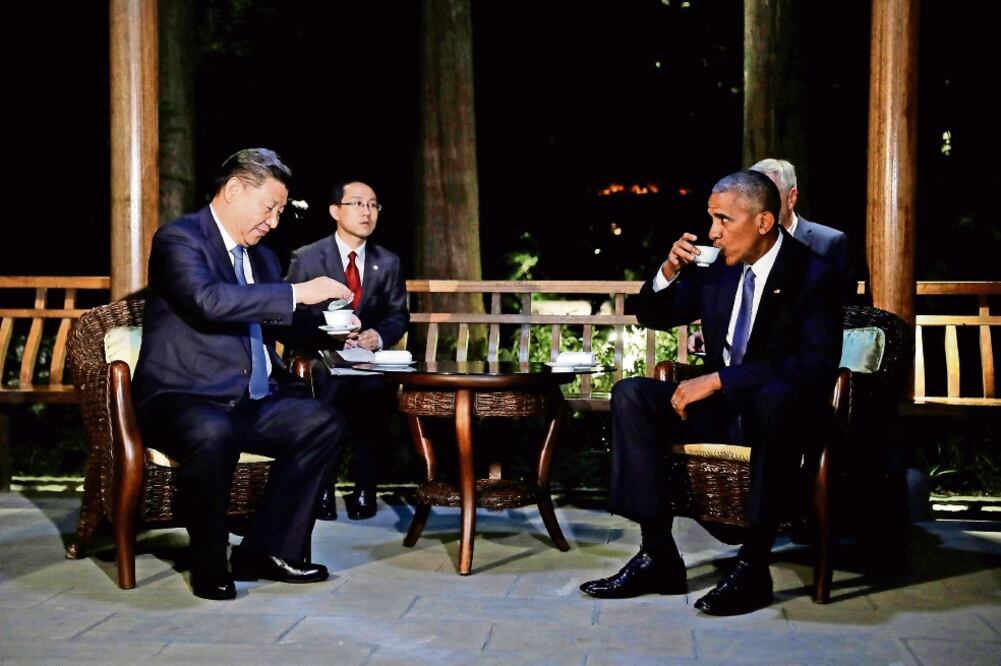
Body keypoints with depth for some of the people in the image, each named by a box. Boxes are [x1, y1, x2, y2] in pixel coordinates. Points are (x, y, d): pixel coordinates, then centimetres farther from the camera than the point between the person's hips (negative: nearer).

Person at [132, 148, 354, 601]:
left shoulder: (261, 257, 17)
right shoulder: (179, 238, -8)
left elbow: (275, 323, 24)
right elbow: (208, 300, -27)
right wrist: (296, 293, -25)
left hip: (249, 401, 8)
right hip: (181, 400, -8)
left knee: (326, 422, -10)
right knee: (212, 434, -38)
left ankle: (266, 550, -5)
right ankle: (209, 566, -14)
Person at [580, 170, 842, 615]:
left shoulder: (813, 276, -13)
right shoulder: (717, 268, 4)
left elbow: (817, 366, -25)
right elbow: (652, 316, 13)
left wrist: (718, 379, -28)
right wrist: (670, 271, -10)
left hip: (781, 411, -6)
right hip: (722, 406, 6)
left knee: (777, 397, -40)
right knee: (630, 394, -14)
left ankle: (753, 566, -32)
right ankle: (658, 556, -17)